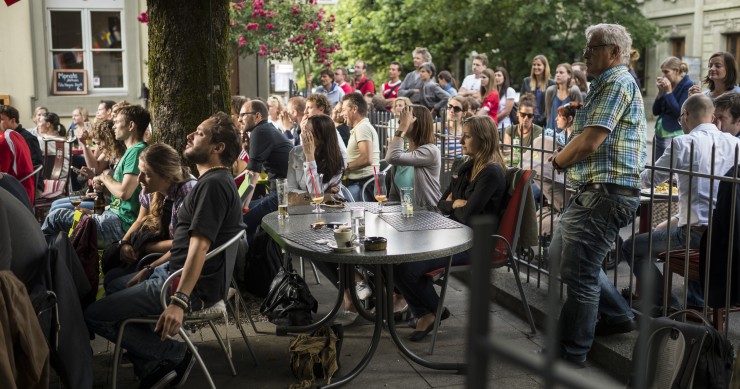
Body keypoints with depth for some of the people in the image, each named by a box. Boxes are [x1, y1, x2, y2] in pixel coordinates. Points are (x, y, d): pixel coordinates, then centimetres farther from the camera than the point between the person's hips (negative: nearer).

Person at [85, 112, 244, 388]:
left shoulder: (213, 184, -19)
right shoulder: (213, 180, 15)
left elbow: (200, 245, -29)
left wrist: (179, 302, -34)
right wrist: (151, 268, 21)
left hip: (192, 284, -11)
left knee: (93, 315, -10)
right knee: (116, 282, 27)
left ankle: (176, 355, -1)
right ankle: (153, 366, 15)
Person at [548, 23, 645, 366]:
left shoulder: (618, 82, -13)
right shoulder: (605, 85, 20)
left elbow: (589, 142, -21)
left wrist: (558, 160, -3)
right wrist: (566, 156, 0)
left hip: (607, 193, -11)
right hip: (592, 190, 11)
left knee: (579, 272, -4)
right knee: (561, 254, 20)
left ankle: (572, 352, 9)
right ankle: (618, 314, 30)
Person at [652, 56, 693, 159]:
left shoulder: (687, 86, -8)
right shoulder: (667, 85, 11)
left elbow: (680, 112, -17)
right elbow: (655, 111, 10)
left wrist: (669, 92, -13)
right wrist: (661, 91, -1)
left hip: (675, 135, -7)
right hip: (660, 135, 8)